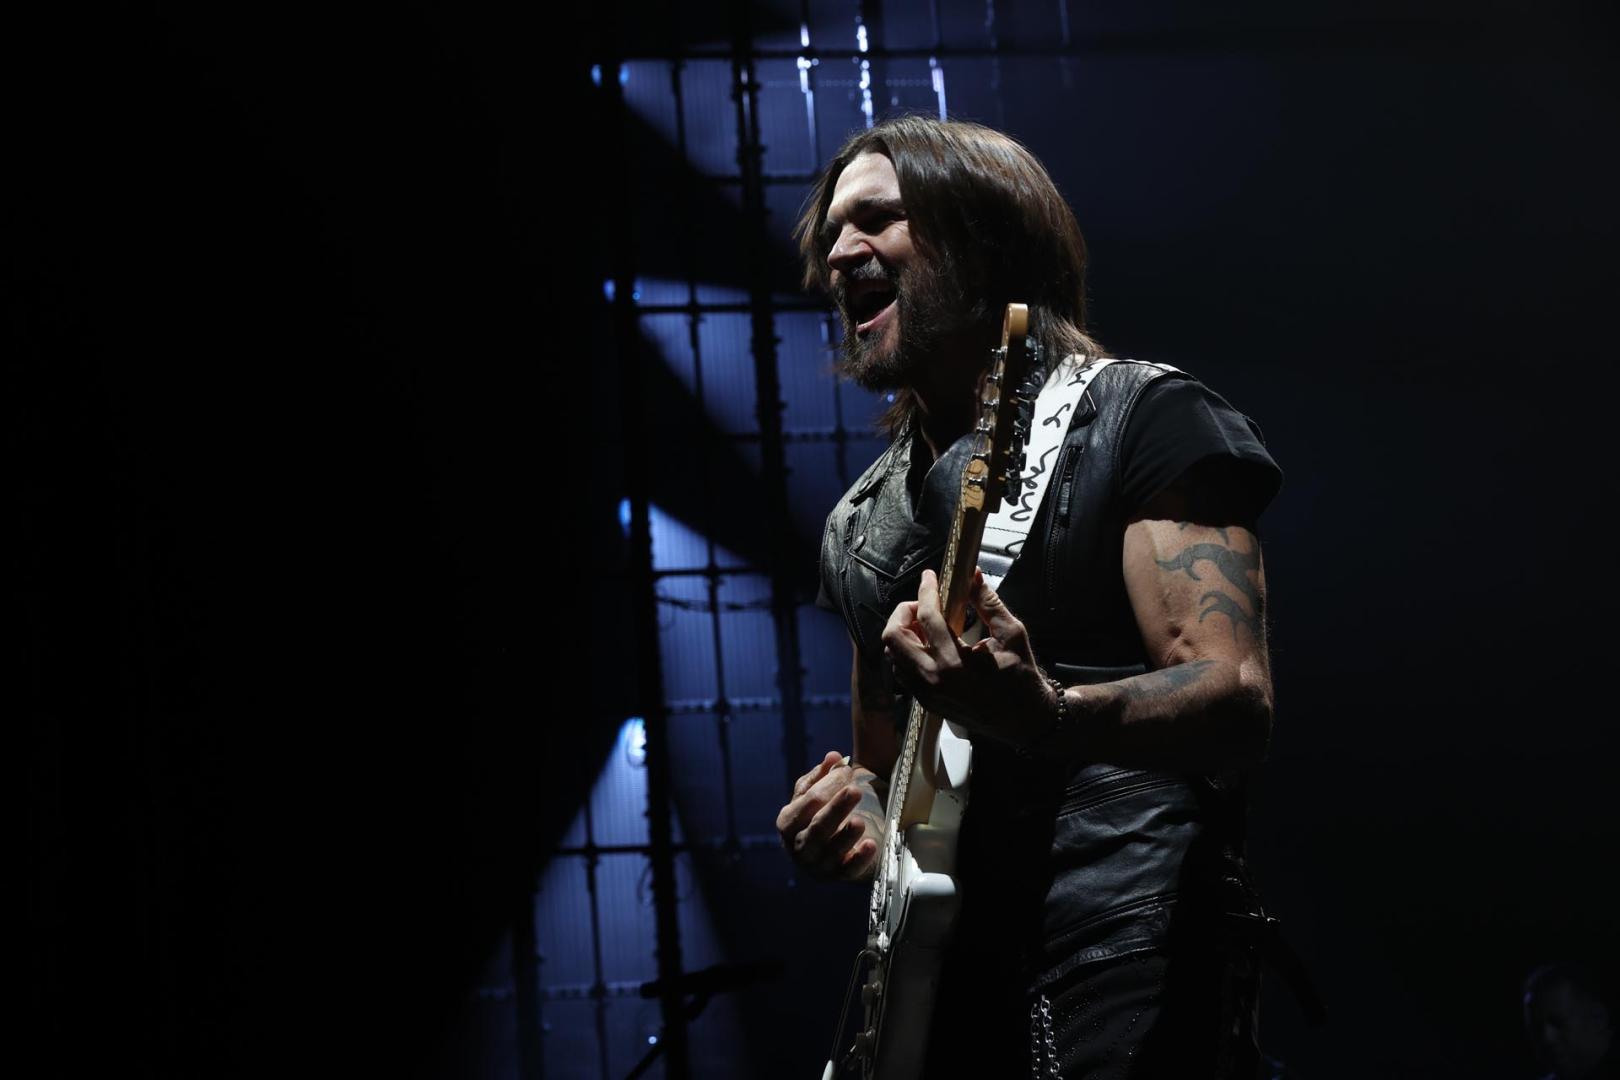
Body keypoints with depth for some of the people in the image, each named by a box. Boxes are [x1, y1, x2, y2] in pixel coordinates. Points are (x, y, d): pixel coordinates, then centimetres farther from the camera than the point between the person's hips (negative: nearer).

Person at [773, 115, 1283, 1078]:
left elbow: (1240, 705, -12)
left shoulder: (1141, 418, -1)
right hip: (937, 986, 6)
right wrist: (853, 815, 3)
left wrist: (1046, 717, -31)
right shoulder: (863, 527, 19)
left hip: (1132, 976, -6)